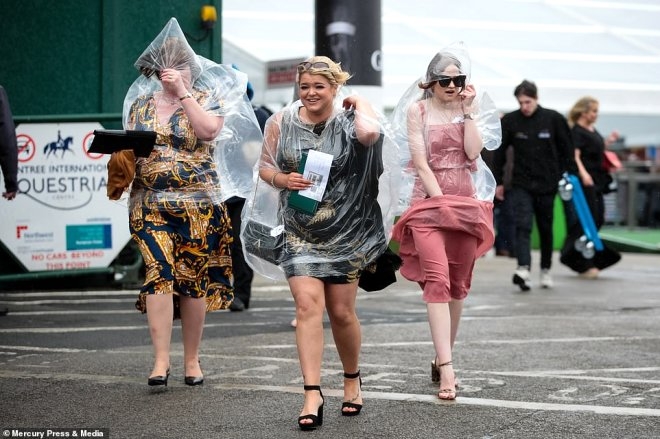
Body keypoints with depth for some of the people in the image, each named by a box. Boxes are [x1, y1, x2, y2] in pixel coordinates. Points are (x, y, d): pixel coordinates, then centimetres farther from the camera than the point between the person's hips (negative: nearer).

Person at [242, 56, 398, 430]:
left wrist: (359, 103, -13)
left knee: (341, 312, 7)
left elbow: (370, 132, -32)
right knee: (308, 304, -14)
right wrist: (284, 179, -9)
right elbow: (265, 166, 12)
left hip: (345, 230, -1)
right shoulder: (281, 123, 2)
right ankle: (313, 394, -14)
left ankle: (353, 379, 32)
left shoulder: (347, 121, -7)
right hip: (299, 231, 1)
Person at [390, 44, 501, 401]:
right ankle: (446, 369, -23)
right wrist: (440, 200, -11)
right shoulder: (417, 109, 1)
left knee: (458, 286, 6)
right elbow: (420, 162, -5)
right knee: (437, 281, -16)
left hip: (466, 202, 4)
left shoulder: (471, 108, 9)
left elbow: (473, 151, -5)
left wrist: (467, 111, -5)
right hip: (428, 200, -4)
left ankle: (442, 358, 19)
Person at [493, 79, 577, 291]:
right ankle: (523, 270, -29)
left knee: (545, 230, 11)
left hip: (547, 185, 1)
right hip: (520, 185, -1)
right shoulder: (509, 121, -2)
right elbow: (500, 152, 5)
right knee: (522, 226, -16)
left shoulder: (553, 119, -3)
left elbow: (567, 150, 5)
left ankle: (545, 270, 27)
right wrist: (498, 182, 6)